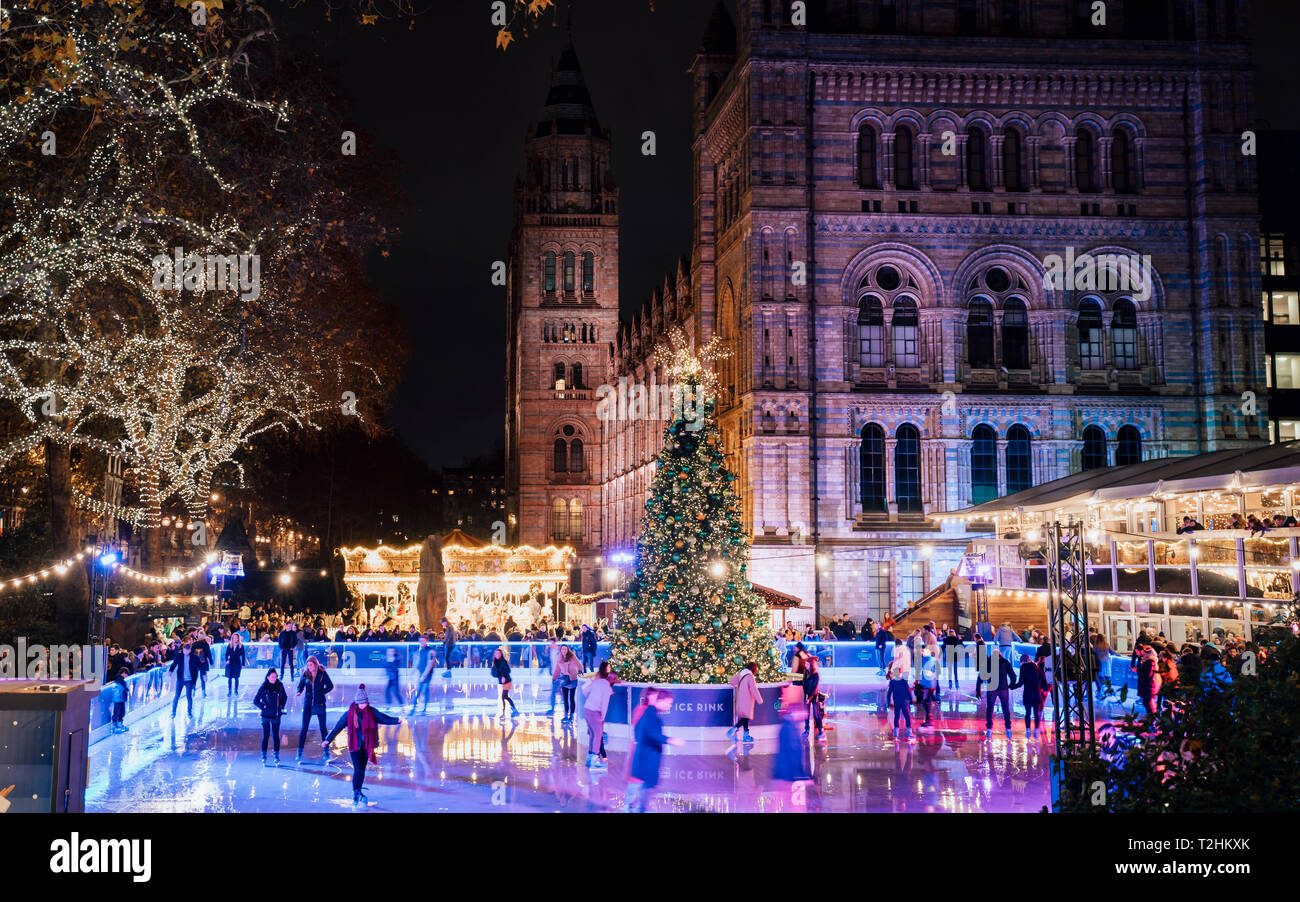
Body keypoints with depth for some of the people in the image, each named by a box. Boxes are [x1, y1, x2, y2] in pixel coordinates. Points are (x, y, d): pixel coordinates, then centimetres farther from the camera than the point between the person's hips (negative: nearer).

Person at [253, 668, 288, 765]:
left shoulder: (279, 686, 1)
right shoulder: (263, 687, -7)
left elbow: (284, 697, 17)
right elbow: (255, 701, -2)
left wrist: (282, 706, 6)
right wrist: (263, 707, -9)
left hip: (276, 715, 2)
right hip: (266, 716, -2)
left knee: (276, 736, 6)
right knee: (266, 736, 0)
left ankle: (277, 756, 12)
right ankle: (264, 757, 7)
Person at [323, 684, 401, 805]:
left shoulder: (371, 712, 0)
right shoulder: (350, 713, -5)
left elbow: (384, 718, 0)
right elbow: (338, 727, -3)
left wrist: (396, 720, -17)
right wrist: (328, 740, -4)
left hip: (366, 745, 3)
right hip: (354, 745, -3)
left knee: (362, 769, 9)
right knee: (358, 769, -12)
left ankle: (359, 792, 22)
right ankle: (356, 793, -3)